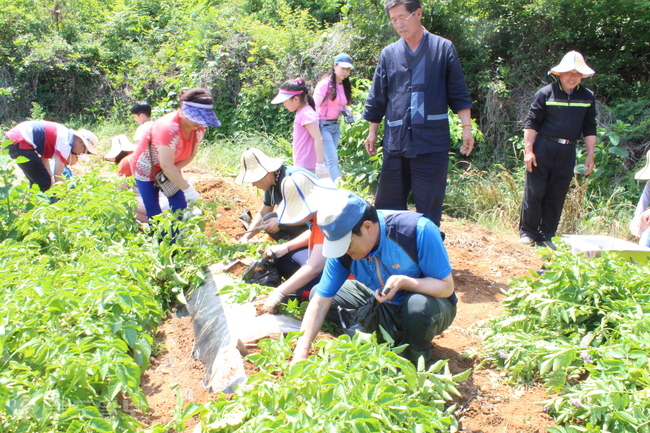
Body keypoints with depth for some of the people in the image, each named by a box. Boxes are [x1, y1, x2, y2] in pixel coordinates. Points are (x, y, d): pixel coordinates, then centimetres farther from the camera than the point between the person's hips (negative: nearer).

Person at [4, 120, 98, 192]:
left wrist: (51, 179, 11)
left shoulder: (66, 134, 15)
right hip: (19, 142, -11)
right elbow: (58, 175, -13)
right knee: (44, 182, -6)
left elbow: (44, 157, 17)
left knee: (37, 181, 20)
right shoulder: (66, 141, -13)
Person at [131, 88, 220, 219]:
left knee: (179, 210, 0)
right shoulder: (169, 128, -38)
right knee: (154, 214, -1)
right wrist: (187, 189, -39)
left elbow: (191, 155, -7)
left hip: (170, 169, 6)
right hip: (147, 169, -6)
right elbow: (167, 165, -40)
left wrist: (174, 171, -24)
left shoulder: (199, 128, -16)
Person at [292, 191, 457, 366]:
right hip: (381, 304, 5)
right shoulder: (343, 242, -18)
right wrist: (300, 355, -23)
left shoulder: (418, 229, -32)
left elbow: (447, 286, -23)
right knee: (317, 292, -5)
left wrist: (404, 282, -41)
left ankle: (413, 356, -5)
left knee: (418, 306, -40)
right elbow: (320, 302, -16)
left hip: (428, 304, -4)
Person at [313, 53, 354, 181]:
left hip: (336, 126, 7)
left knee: (327, 161, 9)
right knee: (332, 161, -14)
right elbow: (314, 107, -13)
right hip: (323, 126, -7)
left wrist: (346, 111, -1)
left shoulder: (344, 86, 12)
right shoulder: (325, 84, -10)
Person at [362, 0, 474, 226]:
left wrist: (466, 127, -1)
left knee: (429, 207, 3)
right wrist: (372, 132, 15)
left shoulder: (443, 48, 4)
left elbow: (459, 94, 4)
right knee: (387, 204, 7)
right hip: (395, 140, 3)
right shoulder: (389, 54, 9)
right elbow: (377, 98, 15)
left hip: (432, 142, -2)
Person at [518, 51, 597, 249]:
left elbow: (589, 129, 12)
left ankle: (546, 236, 15)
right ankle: (527, 232, 8)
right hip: (543, 149, -3)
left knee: (556, 196, 6)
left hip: (567, 152, 4)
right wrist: (528, 150, -11)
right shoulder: (546, 93, -3)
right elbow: (531, 123, -4)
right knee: (534, 192, -3)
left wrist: (590, 156, 8)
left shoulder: (588, 97, 8)